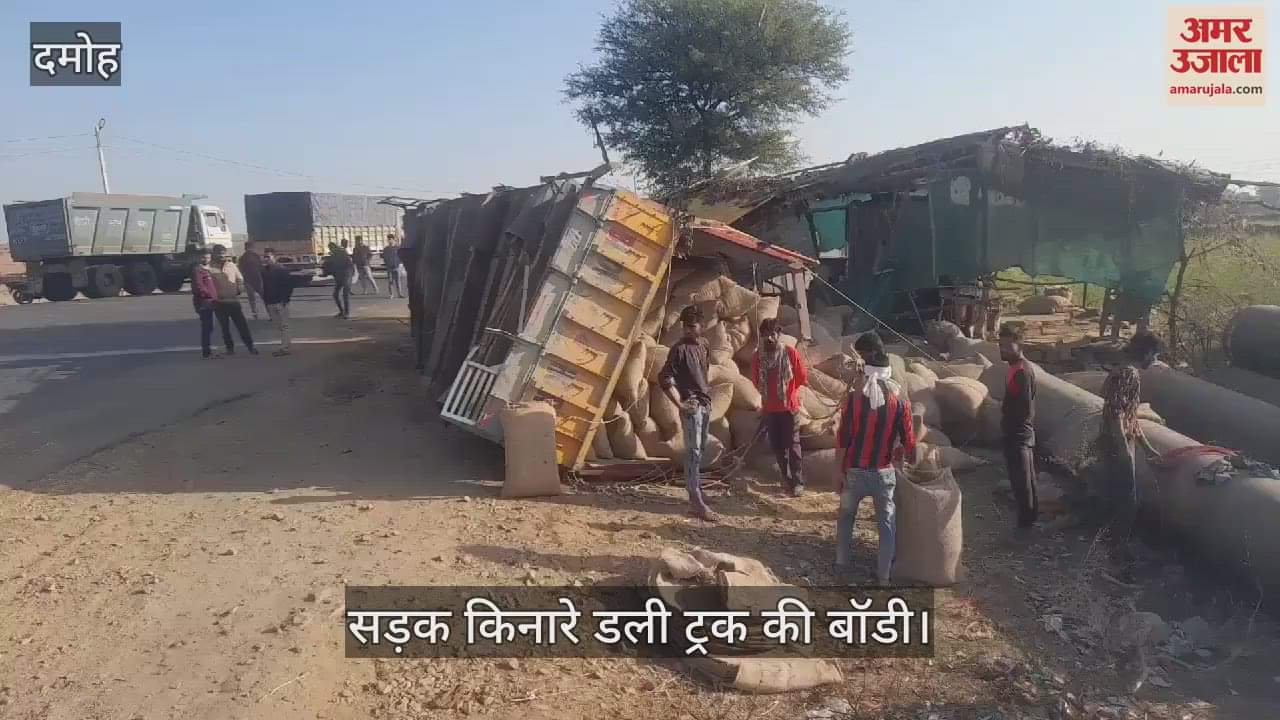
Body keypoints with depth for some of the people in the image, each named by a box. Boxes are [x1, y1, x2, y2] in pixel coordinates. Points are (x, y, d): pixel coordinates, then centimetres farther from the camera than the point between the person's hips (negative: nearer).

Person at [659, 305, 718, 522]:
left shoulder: (704, 345, 11)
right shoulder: (679, 349, -11)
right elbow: (664, 378, -15)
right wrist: (680, 403, -16)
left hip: (705, 403, 8)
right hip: (691, 406, -8)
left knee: (700, 450, 15)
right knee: (693, 451, -11)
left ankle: (696, 490, 28)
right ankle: (696, 502, -13)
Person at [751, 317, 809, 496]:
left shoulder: (790, 352, -10)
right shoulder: (758, 356, 0)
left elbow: (803, 377, -5)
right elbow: (756, 381, 11)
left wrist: (787, 388, 2)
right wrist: (770, 392, 8)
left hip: (789, 406, -4)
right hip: (770, 408, 4)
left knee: (792, 444, -3)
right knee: (777, 445, 10)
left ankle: (798, 481, 3)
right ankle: (786, 478, 24)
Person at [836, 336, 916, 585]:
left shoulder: (854, 395, -13)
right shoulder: (899, 397, -9)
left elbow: (843, 440, -11)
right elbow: (908, 441, -3)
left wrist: (841, 473, -1)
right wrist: (912, 467, 14)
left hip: (855, 471, 0)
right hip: (884, 472, 0)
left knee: (846, 516, 22)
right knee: (887, 524, 13)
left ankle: (842, 561, 31)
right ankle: (884, 575, 17)